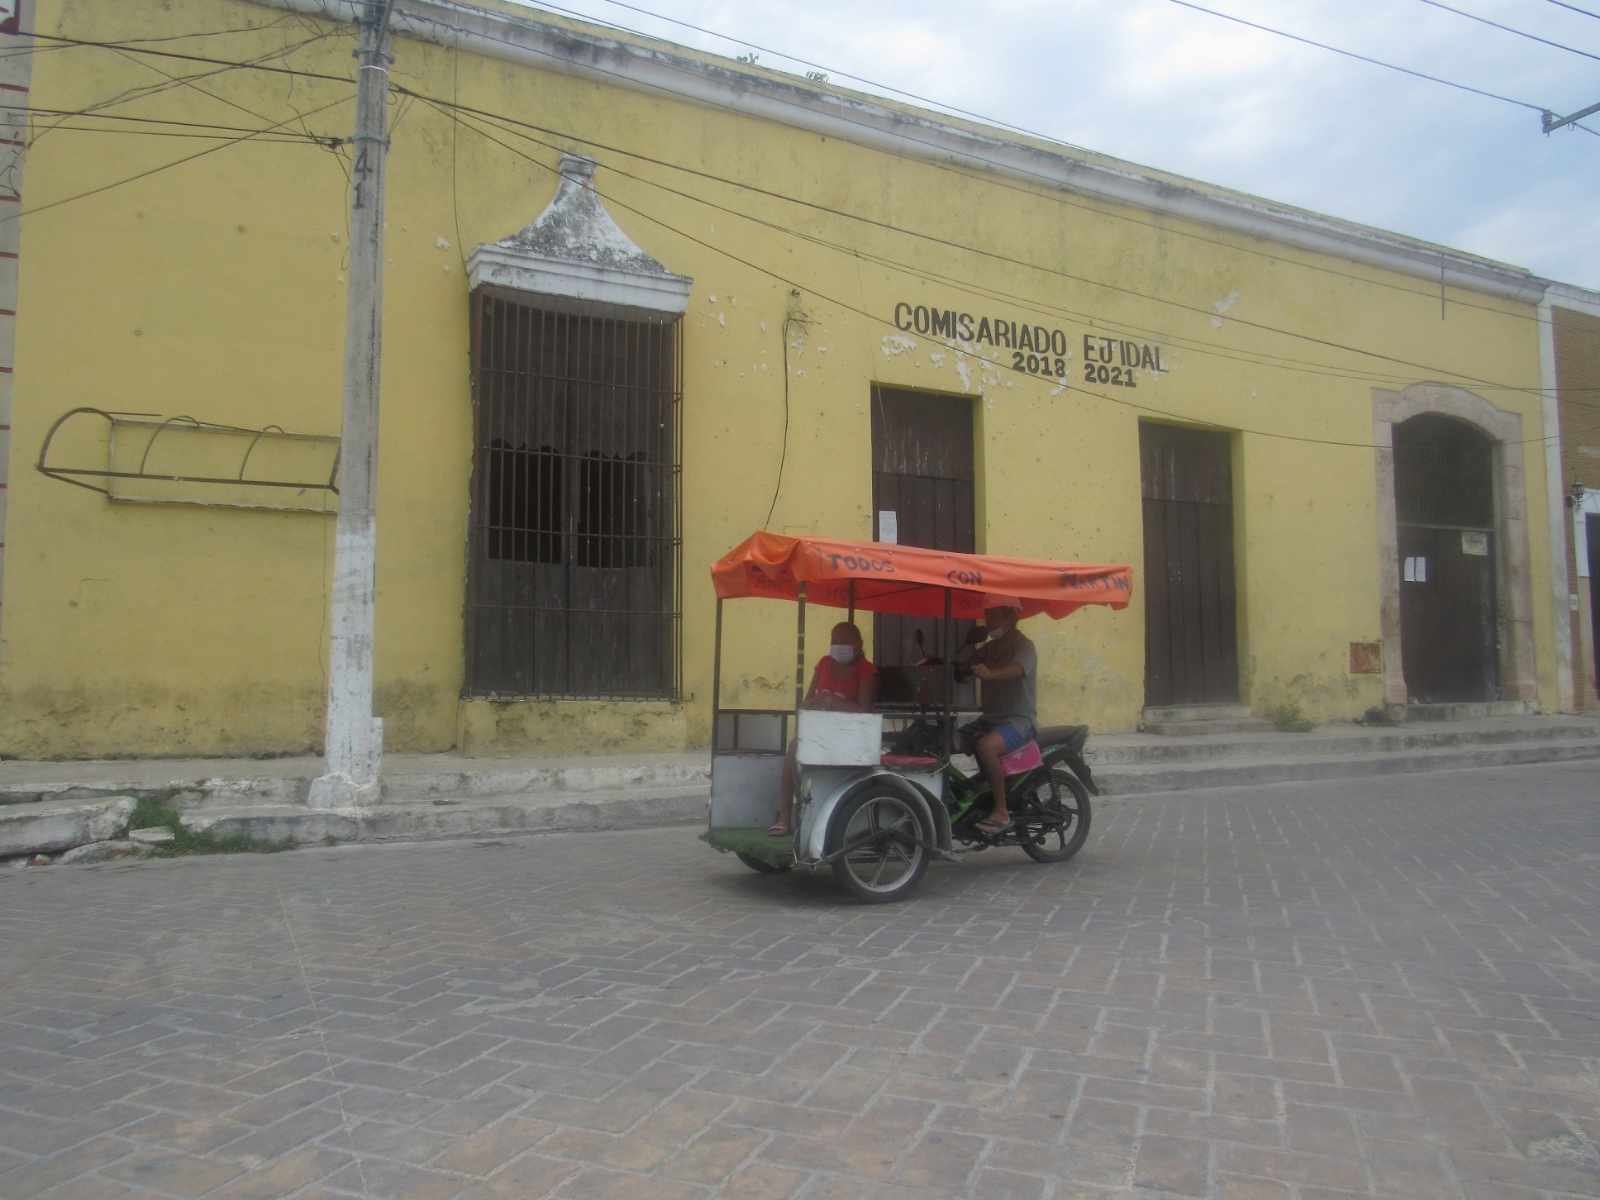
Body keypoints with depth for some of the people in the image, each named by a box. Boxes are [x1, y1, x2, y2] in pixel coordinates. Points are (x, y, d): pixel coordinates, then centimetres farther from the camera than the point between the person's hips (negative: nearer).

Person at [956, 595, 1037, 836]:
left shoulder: (1023, 647, -9)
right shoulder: (990, 648, 16)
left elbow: (1017, 669, -32)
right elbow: (962, 662, 7)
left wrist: (990, 673, -53)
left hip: (1020, 719, -8)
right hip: (990, 719, 8)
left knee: (985, 746, -35)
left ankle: (1002, 814, -27)